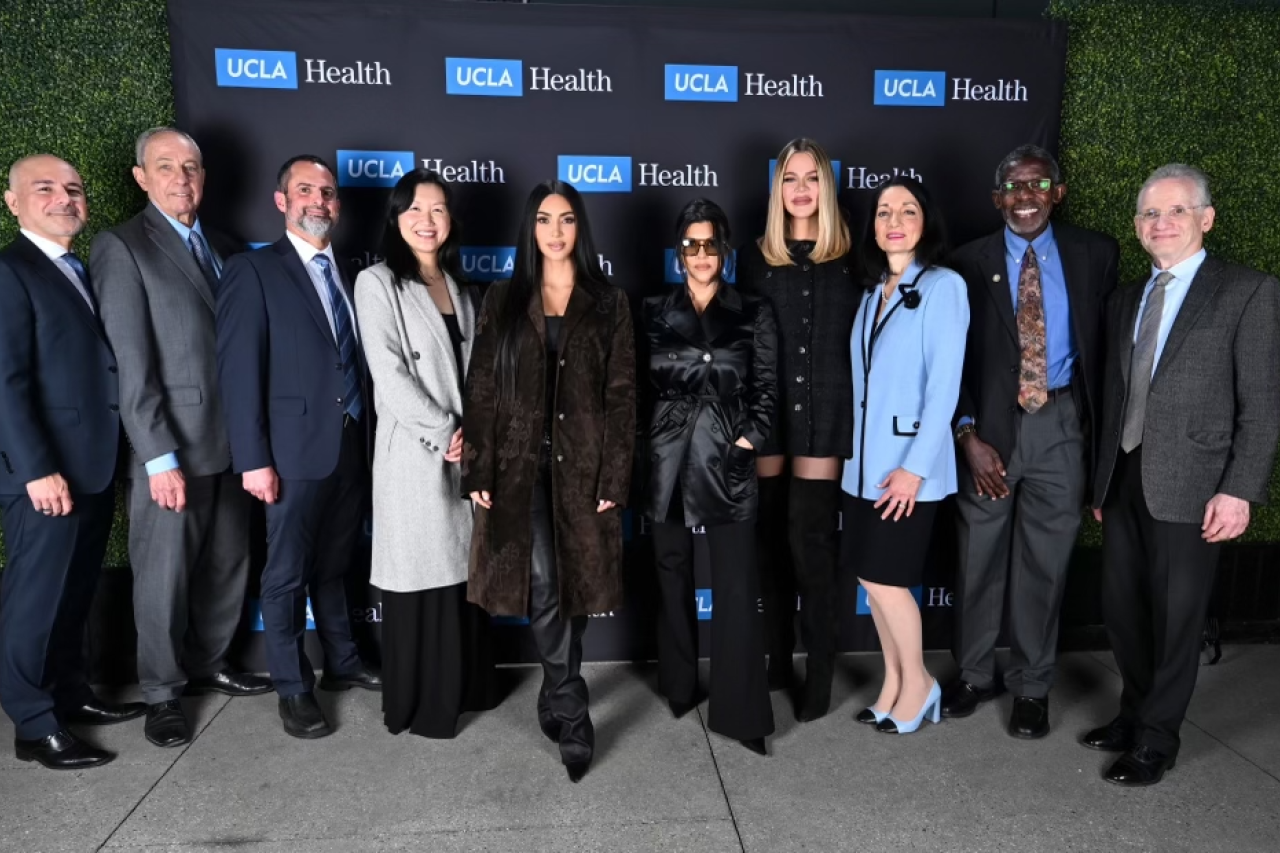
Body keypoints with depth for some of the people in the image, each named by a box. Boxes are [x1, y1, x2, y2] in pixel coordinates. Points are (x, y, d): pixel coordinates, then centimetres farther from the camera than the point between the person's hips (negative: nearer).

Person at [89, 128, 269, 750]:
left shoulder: (223, 248, 13)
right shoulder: (121, 247, -5)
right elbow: (130, 365, -11)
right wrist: (160, 458, -16)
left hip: (231, 442, 6)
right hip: (171, 448, -6)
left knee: (228, 564, 15)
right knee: (163, 575, 5)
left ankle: (208, 663, 34)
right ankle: (162, 692, 24)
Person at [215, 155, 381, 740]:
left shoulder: (346, 274, 14)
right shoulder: (253, 270, -4)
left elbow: (357, 364, 11)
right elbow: (239, 372, -10)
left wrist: (370, 441, 6)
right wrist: (254, 459, -15)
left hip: (353, 448, 5)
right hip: (296, 451, -5)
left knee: (334, 566, 18)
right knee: (288, 575, 6)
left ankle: (342, 664, 33)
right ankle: (293, 689, 19)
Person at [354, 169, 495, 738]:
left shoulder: (461, 288, 15)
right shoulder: (377, 283, -3)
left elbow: (477, 371, 12)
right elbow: (388, 375, -12)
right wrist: (444, 432, -13)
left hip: (469, 452, 6)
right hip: (414, 453, -5)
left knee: (464, 569, 12)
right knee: (421, 575, 2)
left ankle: (466, 685, 28)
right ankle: (418, 703, 17)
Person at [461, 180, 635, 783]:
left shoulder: (608, 303, 5)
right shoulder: (502, 301, 8)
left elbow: (622, 395, 0)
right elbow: (481, 389, 4)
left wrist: (615, 478, -7)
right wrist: (478, 470, -3)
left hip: (581, 465, 0)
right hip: (519, 464, 0)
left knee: (570, 588, 6)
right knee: (542, 588, -5)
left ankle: (554, 699, 27)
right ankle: (573, 721, 8)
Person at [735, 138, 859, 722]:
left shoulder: (849, 257, 5)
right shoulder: (755, 256, 8)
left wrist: (858, 416, -4)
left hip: (826, 411, -2)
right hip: (767, 410, 2)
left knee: (811, 541, -2)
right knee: (772, 538, 9)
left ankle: (819, 671, 11)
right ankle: (777, 657, 24)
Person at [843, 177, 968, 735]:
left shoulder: (944, 286, -9)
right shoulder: (873, 291, 11)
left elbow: (944, 385, -14)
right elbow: (864, 380, 10)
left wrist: (915, 465, -18)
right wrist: (858, 452, 5)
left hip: (908, 461, -6)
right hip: (864, 462, 7)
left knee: (885, 578, -2)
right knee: (870, 577, 11)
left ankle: (918, 684, 20)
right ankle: (894, 683, 27)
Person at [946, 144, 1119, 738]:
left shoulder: (1095, 255, 3)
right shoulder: (969, 263, 1)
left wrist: (1100, 428, 0)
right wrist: (968, 435, -10)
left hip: (1061, 424, 0)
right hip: (989, 425, 0)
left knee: (1044, 562, 8)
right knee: (979, 558, 9)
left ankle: (1032, 687, 26)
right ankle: (975, 673, 29)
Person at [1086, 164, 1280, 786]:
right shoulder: (1124, 302, 15)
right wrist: (1102, 482, 12)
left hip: (1189, 486, -5)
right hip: (1123, 481, 5)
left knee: (1176, 617, 4)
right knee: (1121, 609, 12)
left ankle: (1156, 740, 20)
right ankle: (1136, 714, 32)